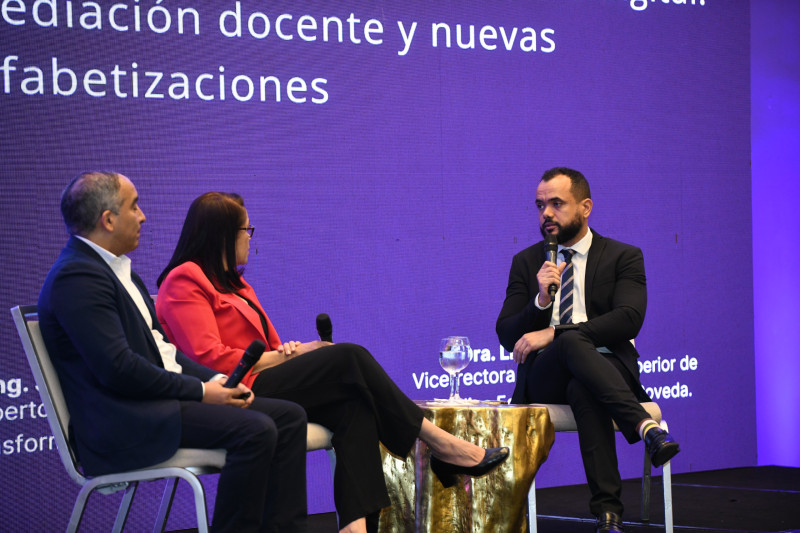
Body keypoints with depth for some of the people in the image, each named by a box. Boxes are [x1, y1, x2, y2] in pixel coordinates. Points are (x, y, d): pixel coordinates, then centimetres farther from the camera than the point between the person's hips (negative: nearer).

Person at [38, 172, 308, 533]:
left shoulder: (116, 269, 19)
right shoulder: (76, 278, -14)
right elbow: (118, 368, -21)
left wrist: (218, 381, 4)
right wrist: (200, 391, -14)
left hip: (161, 394, 10)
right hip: (124, 423, -10)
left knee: (289, 416, 1)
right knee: (255, 430, -26)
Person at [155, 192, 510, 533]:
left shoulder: (233, 283, 28)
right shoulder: (184, 281, -3)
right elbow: (209, 359, -15)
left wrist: (285, 351, -2)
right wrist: (281, 357, -9)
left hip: (260, 382, 9)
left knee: (354, 401, -21)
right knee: (349, 358, -20)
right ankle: (439, 444, -14)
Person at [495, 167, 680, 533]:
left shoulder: (623, 257, 9)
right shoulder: (526, 263, 17)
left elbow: (629, 319, -10)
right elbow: (507, 336, 9)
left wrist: (553, 334, -18)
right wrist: (541, 300, -12)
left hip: (607, 367, -1)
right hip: (545, 379, 1)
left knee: (583, 390, -40)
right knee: (572, 343, -36)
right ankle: (645, 426, -47)